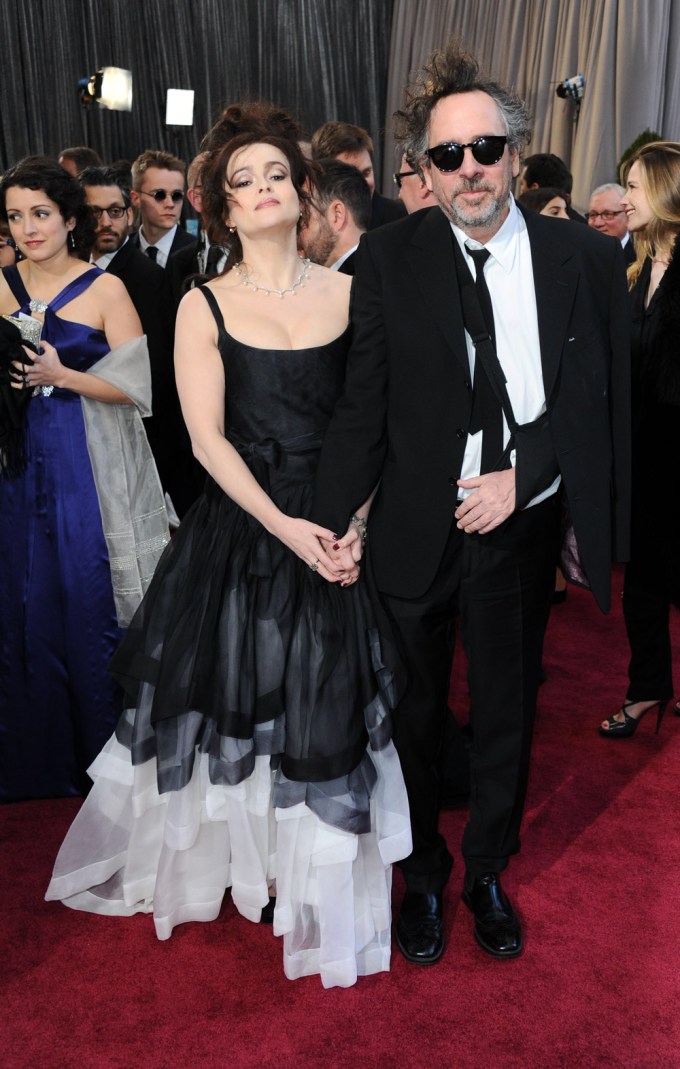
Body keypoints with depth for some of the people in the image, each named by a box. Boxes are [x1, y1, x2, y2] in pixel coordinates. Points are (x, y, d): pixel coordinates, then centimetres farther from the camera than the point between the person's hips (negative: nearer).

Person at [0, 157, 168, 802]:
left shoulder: (105, 288, -4)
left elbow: (134, 387, -8)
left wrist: (61, 375, -18)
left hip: (89, 469, -4)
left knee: (93, 598, -1)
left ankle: (105, 750, 19)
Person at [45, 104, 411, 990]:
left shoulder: (348, 292, 4)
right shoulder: (204, 307, -1)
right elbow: (208, 437, -7)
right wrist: (284, 526, -16)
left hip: (336, 529, 1)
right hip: (240, 527, -1)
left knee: (327, 711, 8)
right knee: (231, 694, 9)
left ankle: (321, 891, 30)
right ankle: (210, 853, 38)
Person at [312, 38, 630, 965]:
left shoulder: (584, 259, -3)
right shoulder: (390, 259, -6)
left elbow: (596, 398, -3)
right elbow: (363, 406, -8)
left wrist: (520, 479, -15)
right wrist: (334, 523, -16)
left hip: (520, 530, 1)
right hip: (415, 531, -1)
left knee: (507, 715, 17)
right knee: (414, 716, 16)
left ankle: (488, 870, 43)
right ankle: (423, 873, 41)